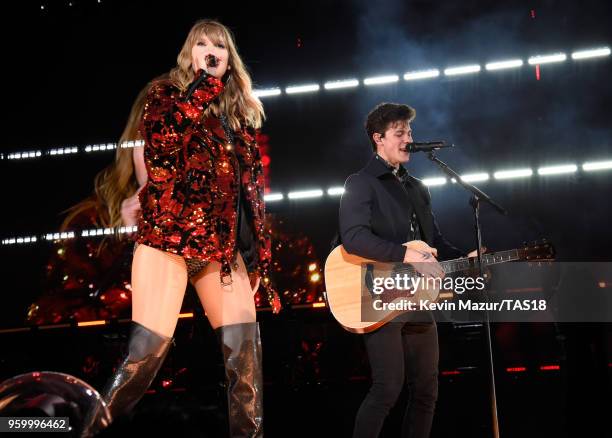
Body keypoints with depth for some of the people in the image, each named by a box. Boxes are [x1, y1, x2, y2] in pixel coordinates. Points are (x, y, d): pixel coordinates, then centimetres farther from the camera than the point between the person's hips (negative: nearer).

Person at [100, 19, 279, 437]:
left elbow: (251, 187, 18)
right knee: (148, 348, -10)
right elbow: (159, 140, -16)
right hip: (168, 238, -5)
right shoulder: (167, 94, 6)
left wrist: (258, 254, 12)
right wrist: (204, 84, -15)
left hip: (223, 247, 5)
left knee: (245, 346, -3)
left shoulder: (240, 112, 18)